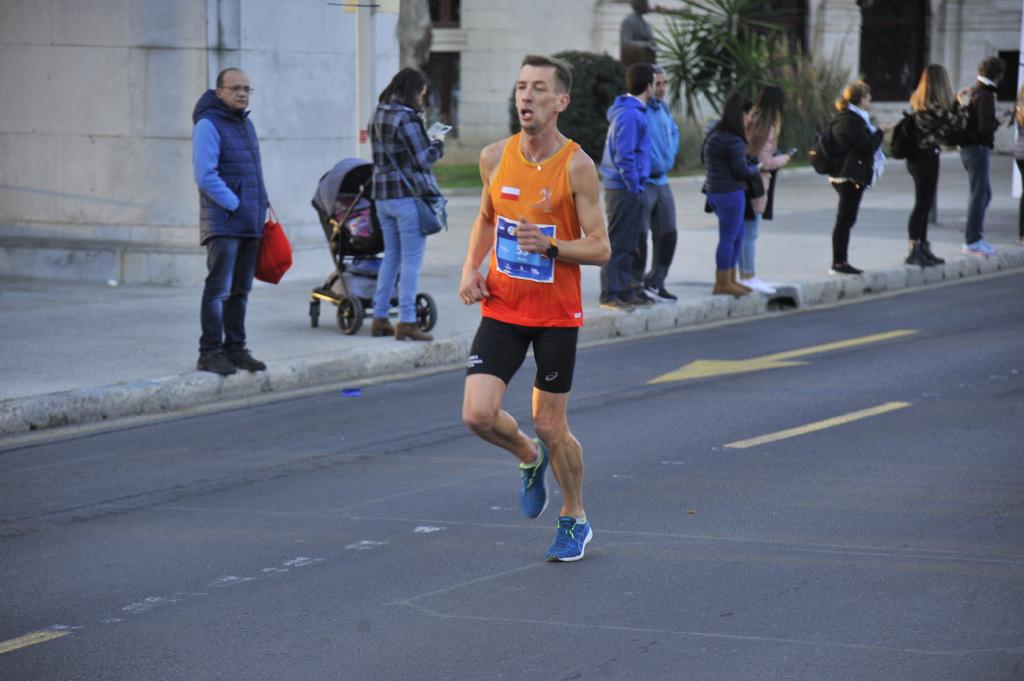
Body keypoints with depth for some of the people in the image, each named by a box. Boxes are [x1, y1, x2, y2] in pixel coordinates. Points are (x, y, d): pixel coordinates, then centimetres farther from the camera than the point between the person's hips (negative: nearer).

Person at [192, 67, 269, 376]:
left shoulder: (246, 125, 17)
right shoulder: (208, 125, -9)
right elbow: (205, 176, -17)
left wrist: (262, 208, 12)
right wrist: (235, 206, -16)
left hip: (250, 223, 8)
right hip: (223, 223, -8)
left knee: (240, 290, 10)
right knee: (218, 289, -10)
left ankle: (235, 348, 15)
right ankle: (210, 353, -9)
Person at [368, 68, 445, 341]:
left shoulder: (378, 116, 11)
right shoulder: (407, 118, -15)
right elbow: (423, 159, -15)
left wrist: (427, 141, 13)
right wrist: (437, 144, 5)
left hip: (382, 196, 8)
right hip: (408, 195, -8)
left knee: (391, 257, 16)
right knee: (411, 261, -3)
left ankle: (379, 318, 17)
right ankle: (407, 322, -4)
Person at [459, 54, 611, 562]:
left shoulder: (576, 166, -13)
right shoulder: (495, 157, 0)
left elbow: (600, 248, -11)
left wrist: (549, 245, -27)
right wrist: (471, 268, 3)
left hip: (556, 315, -3)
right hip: (501, 307, 3)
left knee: (550, 427, 4)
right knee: (478, 415, -11)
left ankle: (574, 519, 28)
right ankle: (528, 458, 23)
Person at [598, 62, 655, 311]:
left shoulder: (629, 111, 14)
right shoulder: (630, 115, -17)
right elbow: (624, 156, -20)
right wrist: (634, 187, -16)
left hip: (625, 188, 10)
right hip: (625, 188, -10)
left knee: (628, 243, 15)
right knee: (619, 242, -5)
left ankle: (627, 289, 21)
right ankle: (611, 294, -1)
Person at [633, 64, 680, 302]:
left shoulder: (663, 108, 11)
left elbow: (674, 131, 29)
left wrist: (670, 155, 13)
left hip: (662, 182, 8)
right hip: (641, 183, -8)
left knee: (667, 235, 12)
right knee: (639, 236, -5)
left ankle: (655, 282, 23)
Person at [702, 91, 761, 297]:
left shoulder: (714, 133, 10)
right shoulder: (733, 141, -20)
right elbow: (741, 170, -18)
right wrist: (756, 169, 4)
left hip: (714, 191, 10)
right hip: (730, 193, -10)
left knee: (737, 236, 17)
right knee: (728, 238, -1)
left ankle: (729, 280, 23)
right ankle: (722, 284, 4)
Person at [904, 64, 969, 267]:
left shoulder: (918, 102, 7)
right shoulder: (933, 106, -19)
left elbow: (943, 118, 14)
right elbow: (956, 125, -15)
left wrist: (956, 102, 15)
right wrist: (962, 106, -3)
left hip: (917, 156, 9)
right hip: (927, 157, -9)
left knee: (925, 204, 17)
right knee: (922, 204, -4)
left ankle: (922, 247, 24)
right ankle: (915, 252, -2)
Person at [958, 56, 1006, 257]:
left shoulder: (967, 92, 11)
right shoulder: (985, 96, -17)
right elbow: (985, 127, -24)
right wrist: (997, 123, -3)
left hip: (966, 147, 9)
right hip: (977, 148, -9)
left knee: (984, 193, 18)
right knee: (979, 194, -5)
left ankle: (976, 235, 21)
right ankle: (972, 241, -4)